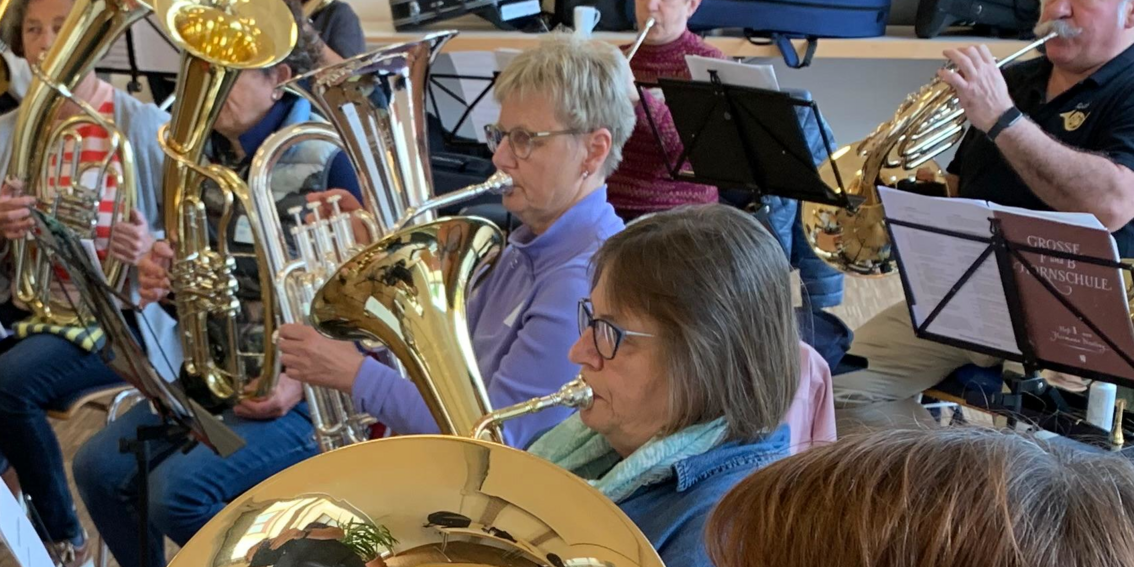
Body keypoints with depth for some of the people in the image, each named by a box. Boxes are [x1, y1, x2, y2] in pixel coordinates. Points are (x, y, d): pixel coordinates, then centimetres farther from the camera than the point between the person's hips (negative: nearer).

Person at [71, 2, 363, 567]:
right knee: (99, 468, -5)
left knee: (178, 490, -22)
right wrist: (163, 280, -9)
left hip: (310, 391, -7)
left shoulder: (329, 160, -14)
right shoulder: (205, 156, 6)